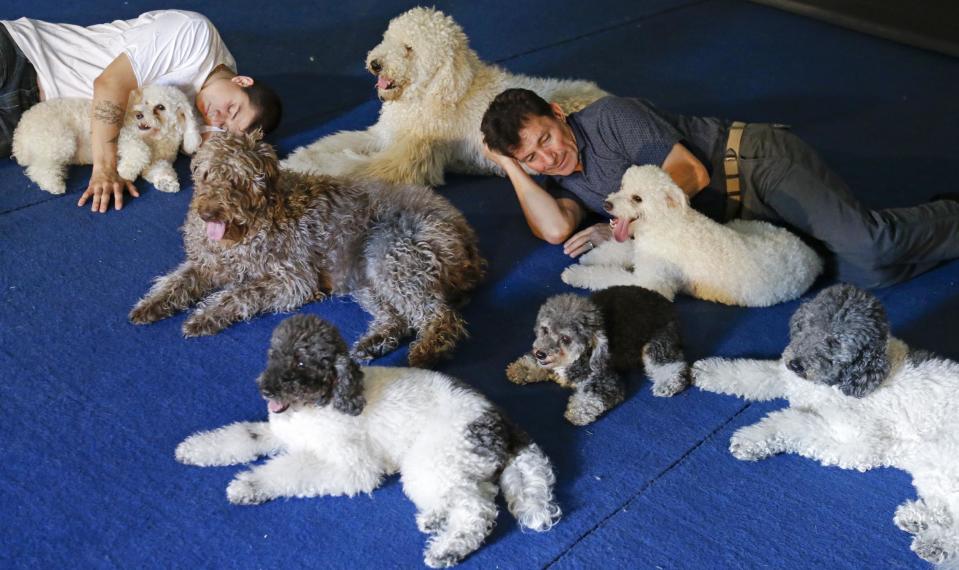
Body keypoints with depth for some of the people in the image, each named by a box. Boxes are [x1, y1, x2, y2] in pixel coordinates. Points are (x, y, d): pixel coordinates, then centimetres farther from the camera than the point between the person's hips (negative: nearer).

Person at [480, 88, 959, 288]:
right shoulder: (561, 181, 9)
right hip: (746, 217, 6)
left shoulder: (609, 117, -12)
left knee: (870, 250, -22)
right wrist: (512, 168, -11)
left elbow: (690, 172, -15)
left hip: (757, 163, -6)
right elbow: (556, 230, -13)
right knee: (864, 272, -11)